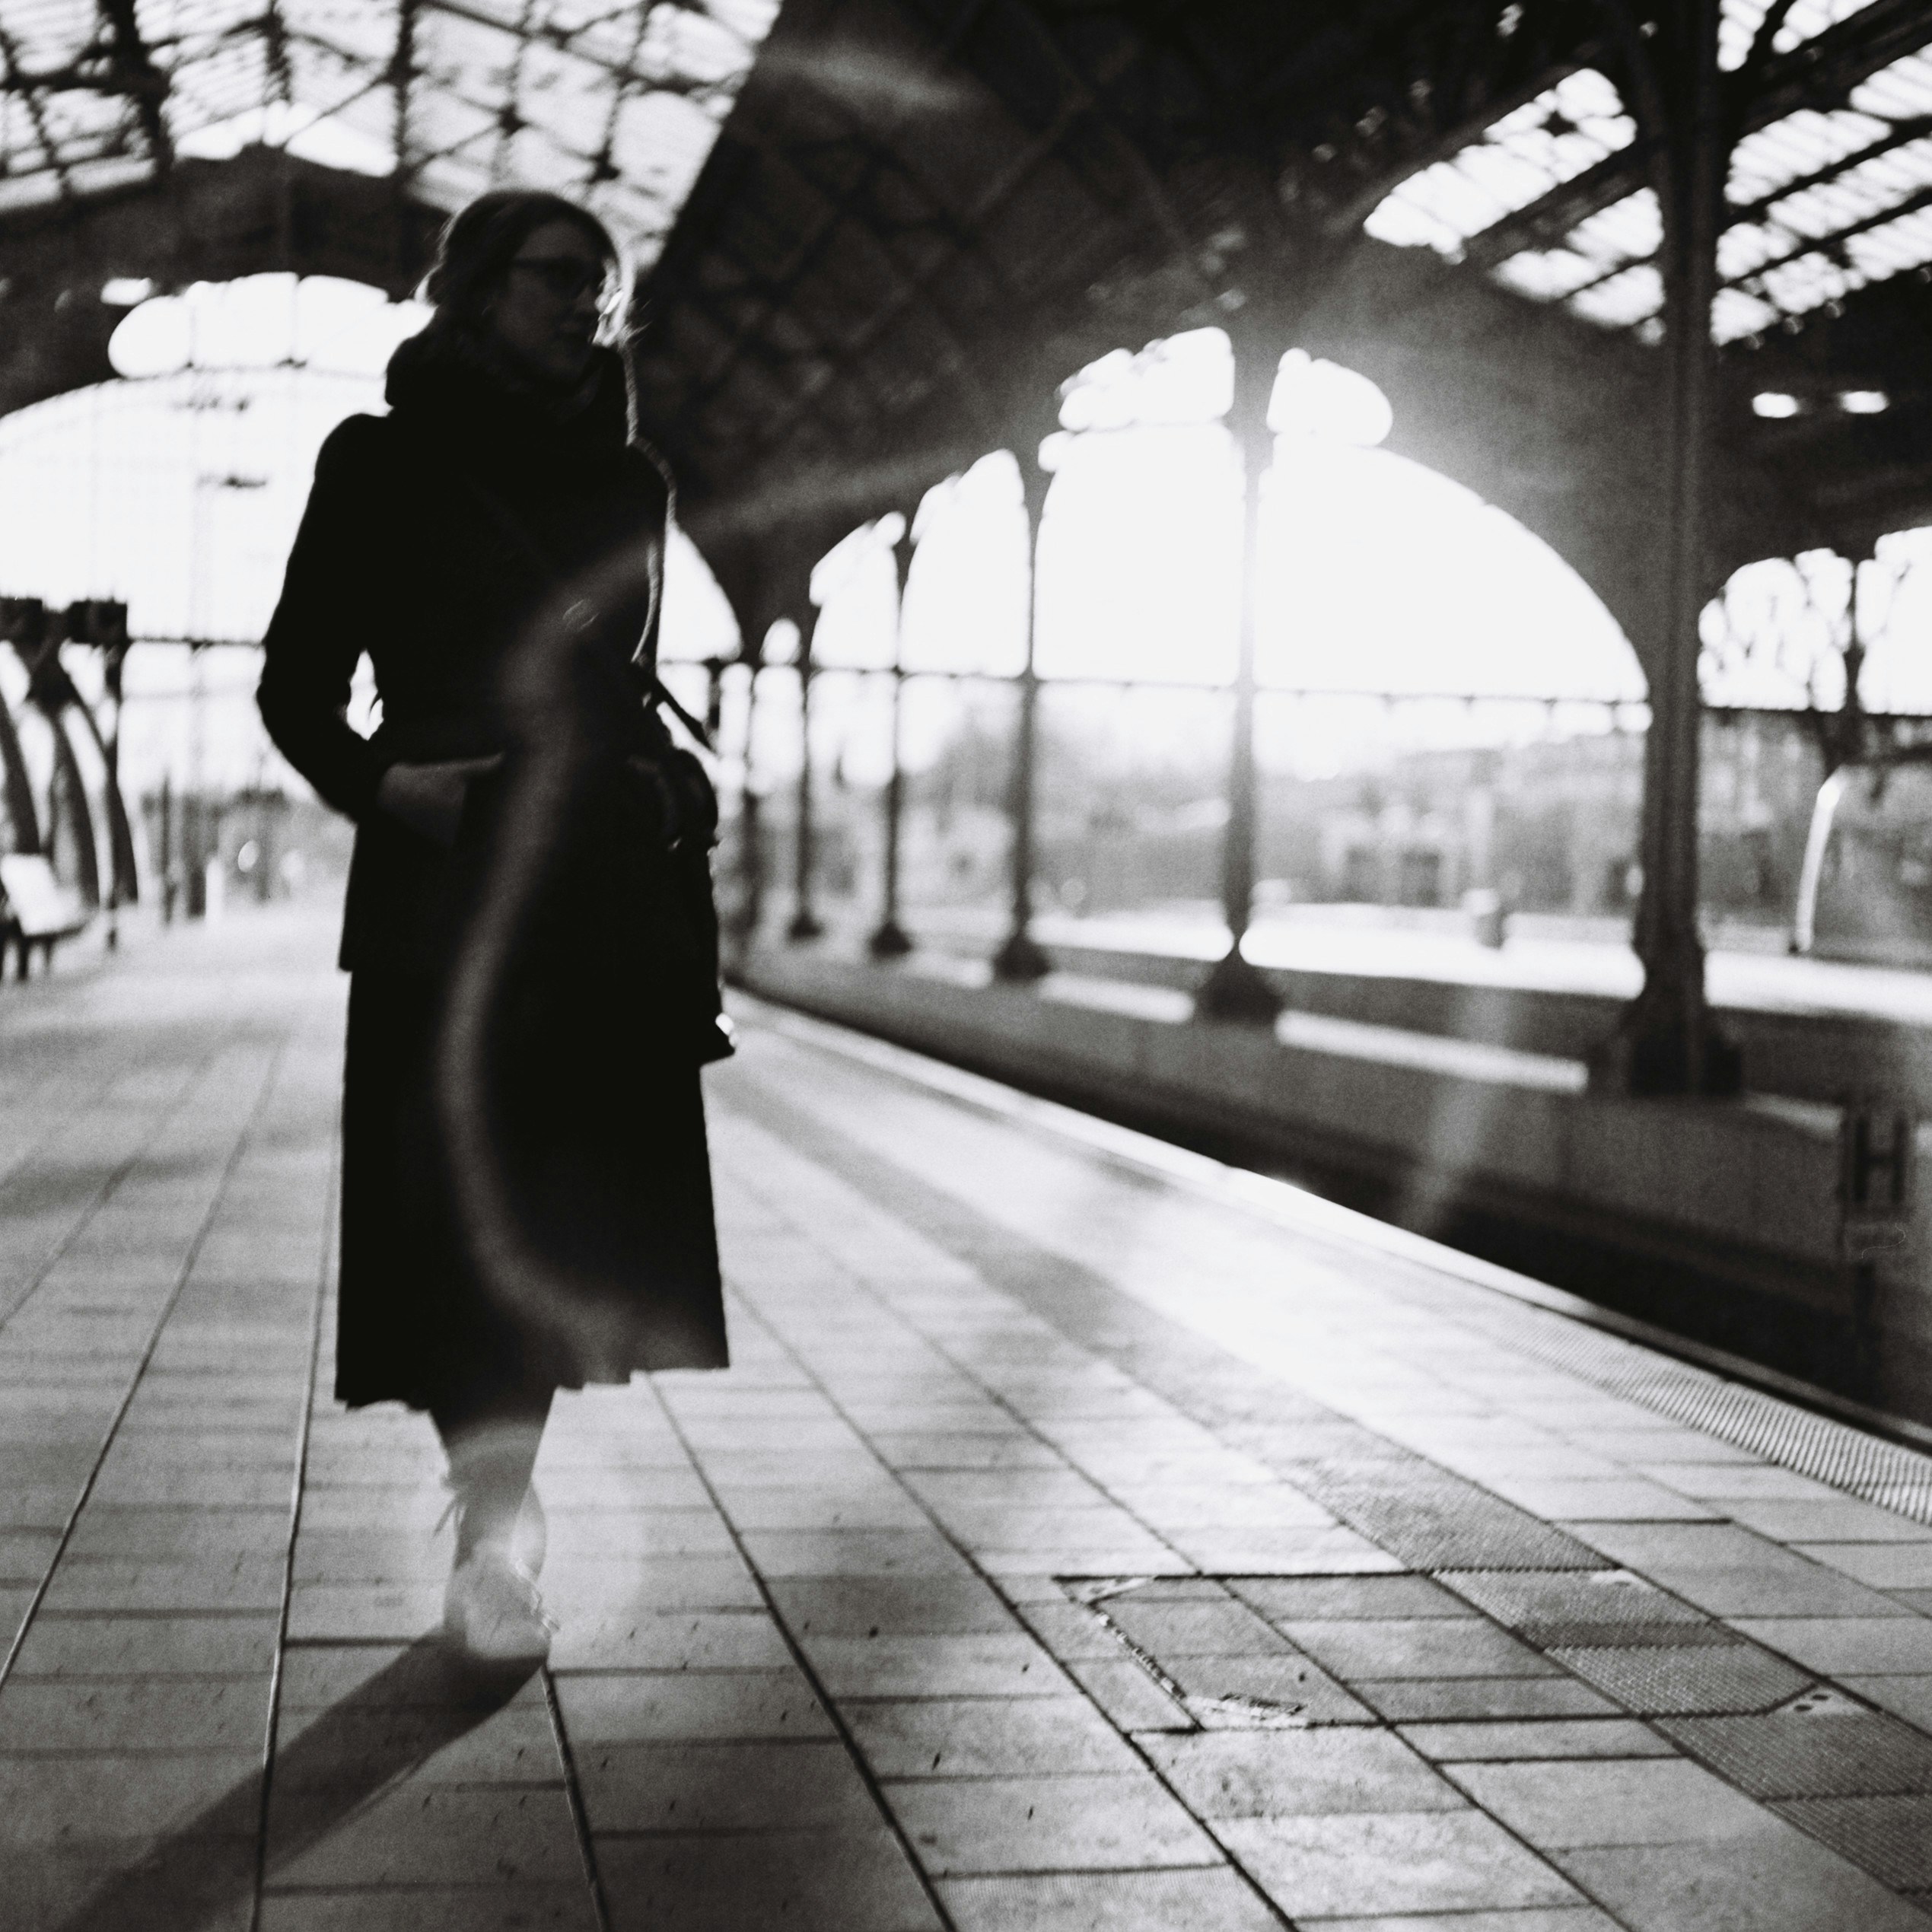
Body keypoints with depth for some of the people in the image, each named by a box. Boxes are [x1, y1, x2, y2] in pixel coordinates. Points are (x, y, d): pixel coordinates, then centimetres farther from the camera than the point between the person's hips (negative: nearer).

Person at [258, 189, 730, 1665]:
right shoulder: (387, 462, 2)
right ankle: (492, 1543, 2)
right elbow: (297, 683, 3)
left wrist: (680, 788, 7)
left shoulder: (627, 479, 15)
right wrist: (376, 784, -14)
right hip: (450, 881, -4)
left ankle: (498, 1519, 15)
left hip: (611, 888, 4)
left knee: (575, 1214, 3)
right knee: (472, 1212, -6)